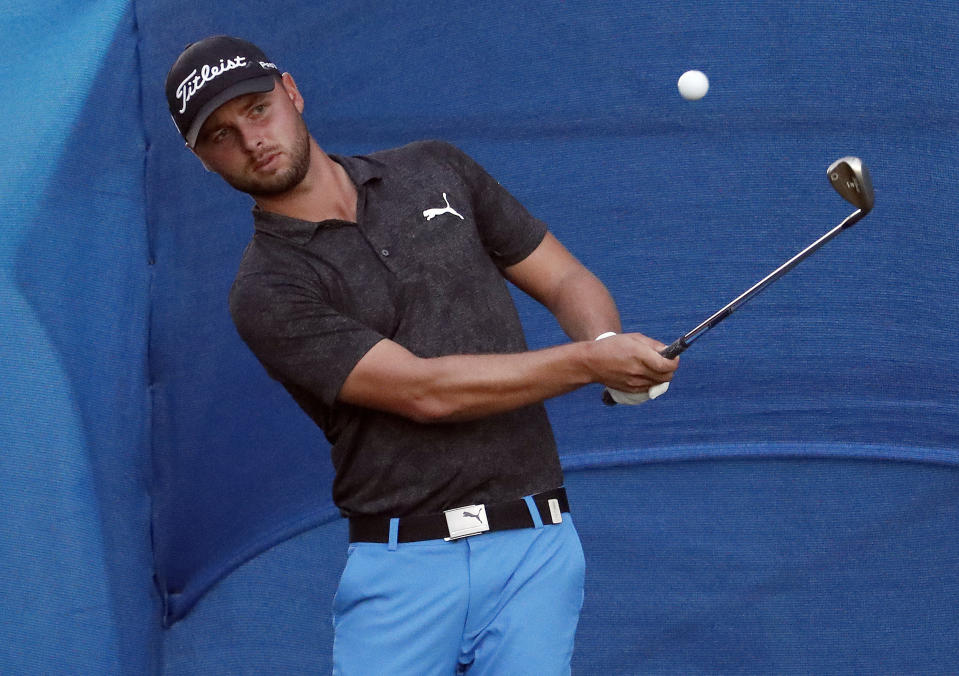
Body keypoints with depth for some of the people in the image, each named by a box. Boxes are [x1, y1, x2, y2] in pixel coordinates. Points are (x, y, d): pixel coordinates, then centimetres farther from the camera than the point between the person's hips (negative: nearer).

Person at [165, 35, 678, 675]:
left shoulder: (437, 171, 12)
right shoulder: (268, 292, -4)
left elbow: (567, 279, 15)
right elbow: (425, 392, -13)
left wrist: (607, 341, -8)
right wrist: (591, 363, -15)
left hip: (533, 549, 3)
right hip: (400, 568, -2)